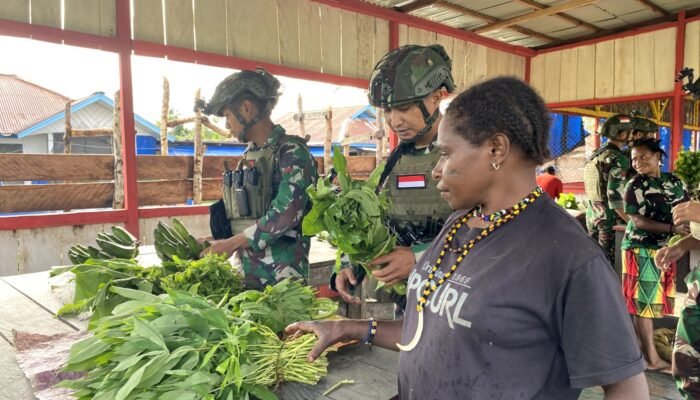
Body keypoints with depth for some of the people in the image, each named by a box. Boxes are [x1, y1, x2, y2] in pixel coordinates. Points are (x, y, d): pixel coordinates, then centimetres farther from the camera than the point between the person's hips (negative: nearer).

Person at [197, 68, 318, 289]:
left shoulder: (291, 151, -11)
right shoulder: (249, 157, 12)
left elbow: (287, 213, -21)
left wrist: (232, 243, -15)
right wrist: (218, 239, 3)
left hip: (282, 273, -7)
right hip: (248, 272, 7)